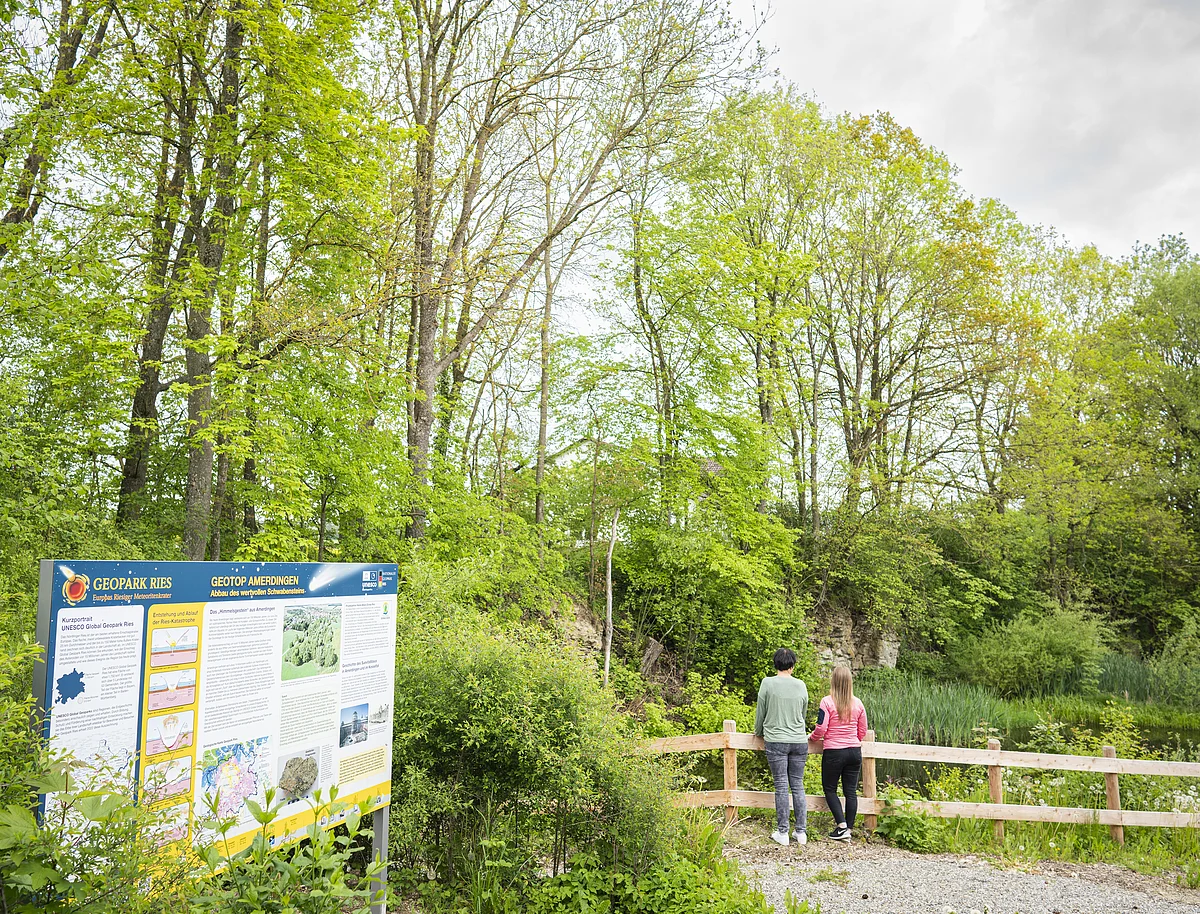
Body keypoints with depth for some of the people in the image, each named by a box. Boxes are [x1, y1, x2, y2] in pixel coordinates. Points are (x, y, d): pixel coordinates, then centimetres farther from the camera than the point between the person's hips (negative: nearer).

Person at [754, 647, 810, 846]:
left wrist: (758, 732, 19)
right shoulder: (801, 685, 3)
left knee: (781, 787, 2)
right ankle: (801, 832, 11)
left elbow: (760, 712, 2)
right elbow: (803, 714, 14)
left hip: (776, 741, -3)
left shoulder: (768, 683, -6)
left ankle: (782, 833, 6)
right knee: (798, 786, 9)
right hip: (799, 741, 3)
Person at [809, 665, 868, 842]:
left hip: (833, 752, -4)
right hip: (854, 751, 4)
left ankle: (842, 826, -1)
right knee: (851, 791, 9)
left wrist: (812, 736, 8)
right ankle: (849, 829, 11)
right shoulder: (858, 704, 2)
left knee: (830, 789, 10)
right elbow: (862, 731, 10)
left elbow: (820, 729, -13)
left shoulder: (827, 702, -12)